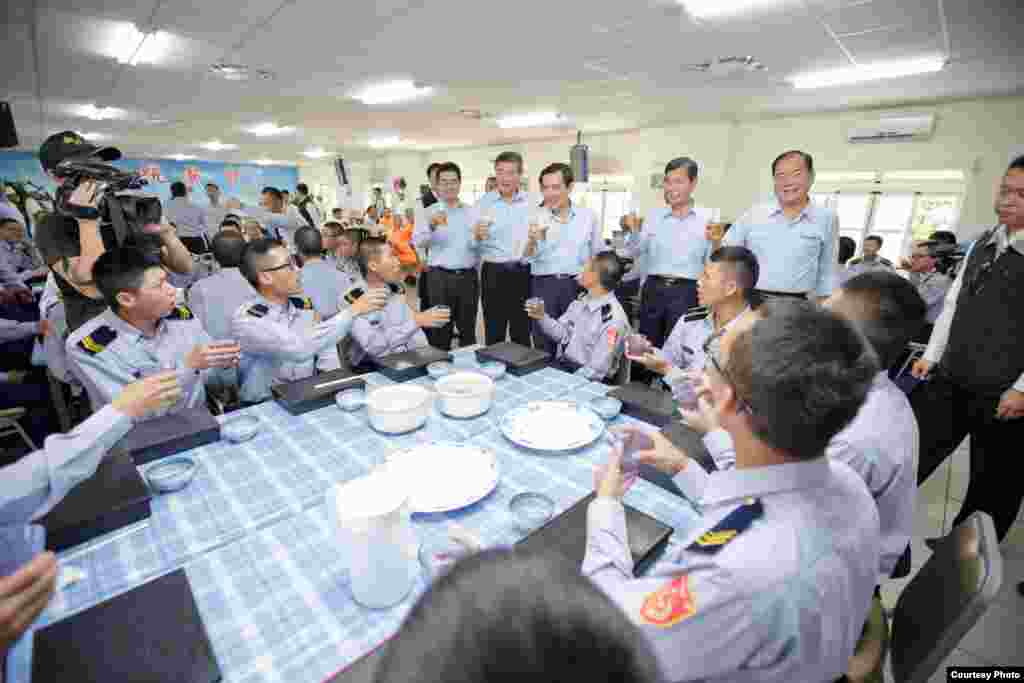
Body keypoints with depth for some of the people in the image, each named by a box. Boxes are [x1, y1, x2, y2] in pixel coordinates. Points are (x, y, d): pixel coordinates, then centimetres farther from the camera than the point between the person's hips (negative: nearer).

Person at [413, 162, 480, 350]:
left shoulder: (473, 212, 9)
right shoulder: (429, 212, 2)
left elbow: (482, 245, 5)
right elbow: (418, 243, -11)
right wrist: (431, 226, -30)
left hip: (468, 277, 2)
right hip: (440, 277, -2)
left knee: (468, 328, 13)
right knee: (440, 328, 5)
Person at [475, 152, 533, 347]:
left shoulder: (532, 203, 5)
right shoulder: (483, 202, 2)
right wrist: (477, 235, -25)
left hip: (523, 273, 1)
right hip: (493, 273, -1)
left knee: (522, 332, 11)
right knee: (493, 332, 7)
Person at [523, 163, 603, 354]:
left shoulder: (588, 216, 4)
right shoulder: (536, 217, 2)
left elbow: (599, 254, 12)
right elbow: (526, 259, -7)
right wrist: (531, 241, -26)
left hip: (576, 285, 1)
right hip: (543, 285, 0)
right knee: (543, 347, 5)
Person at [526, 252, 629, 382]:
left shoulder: (613, 318, -19)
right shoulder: (582, 300, 3)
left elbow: (597, 369, -20)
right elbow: (562, 333, 8)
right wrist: (542, 318, -7)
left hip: (587, 381, -7)